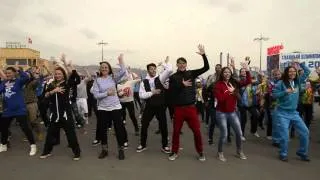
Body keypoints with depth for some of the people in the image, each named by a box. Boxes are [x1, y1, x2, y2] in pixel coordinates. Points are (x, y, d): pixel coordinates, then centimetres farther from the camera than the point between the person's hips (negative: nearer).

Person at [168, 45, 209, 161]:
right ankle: (174, 152, 26)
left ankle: (200, 152, 22)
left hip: (191, 107, 1)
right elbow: (170, 91, -10)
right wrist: (182, 85, -18)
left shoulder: (191, 74, 4)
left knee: (197, 131, 5)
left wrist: (203, 55, -13)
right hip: (178, 108, 0)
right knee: (176, 131, 8)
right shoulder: (173, 77, 1)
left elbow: (206, 68, -2)